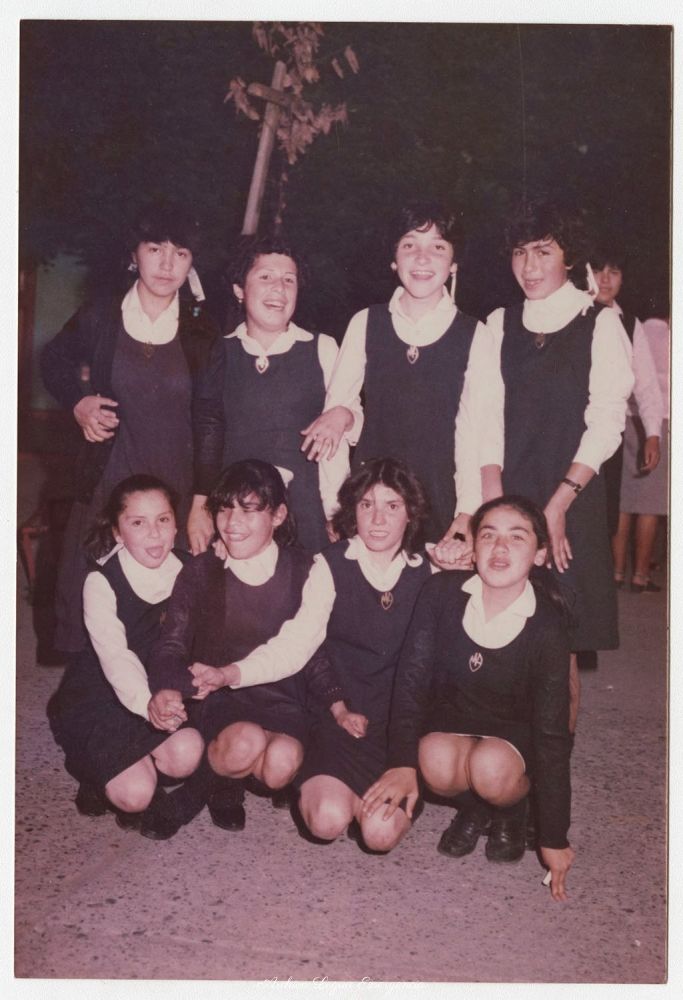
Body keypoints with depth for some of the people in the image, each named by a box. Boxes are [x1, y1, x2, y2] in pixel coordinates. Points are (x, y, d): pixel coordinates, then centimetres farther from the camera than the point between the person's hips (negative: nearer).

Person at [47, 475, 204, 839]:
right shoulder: (102, 582, -18)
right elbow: (115, 657, -31)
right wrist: (148, 704, -48)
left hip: (166, 689, 4)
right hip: (103, 695, -3)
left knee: (187, 753, -25)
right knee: (134, 794, -19)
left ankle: (118, 762, 7)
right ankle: (99, 768, 16)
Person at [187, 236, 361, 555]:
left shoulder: (322, 349, 2)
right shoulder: (220, 354, 6)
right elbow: (205, 435, 7)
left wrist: (334, 515, -3)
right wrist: (199, 507, 3)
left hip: (305, 513, -1)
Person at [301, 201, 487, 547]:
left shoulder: (474, 335, -1)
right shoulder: (366, 324, 4)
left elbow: (472, 428, -5)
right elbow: (337, 400, 9)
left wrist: (468, 510, -11)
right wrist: (340, 414, -14)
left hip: (441, 498, -1)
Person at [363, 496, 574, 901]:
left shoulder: (547, 624, -20)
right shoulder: (442, 593, -17)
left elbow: (552, 731, -17)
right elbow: (412, 679, -12)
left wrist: (555, 838, -14)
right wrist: (403, 763, -22)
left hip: (515, 732, -1)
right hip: (452, 719, 2)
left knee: (491, 766, -34)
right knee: (437, 760, -31)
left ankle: (512, 810, 4)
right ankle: (475, 807, 5)